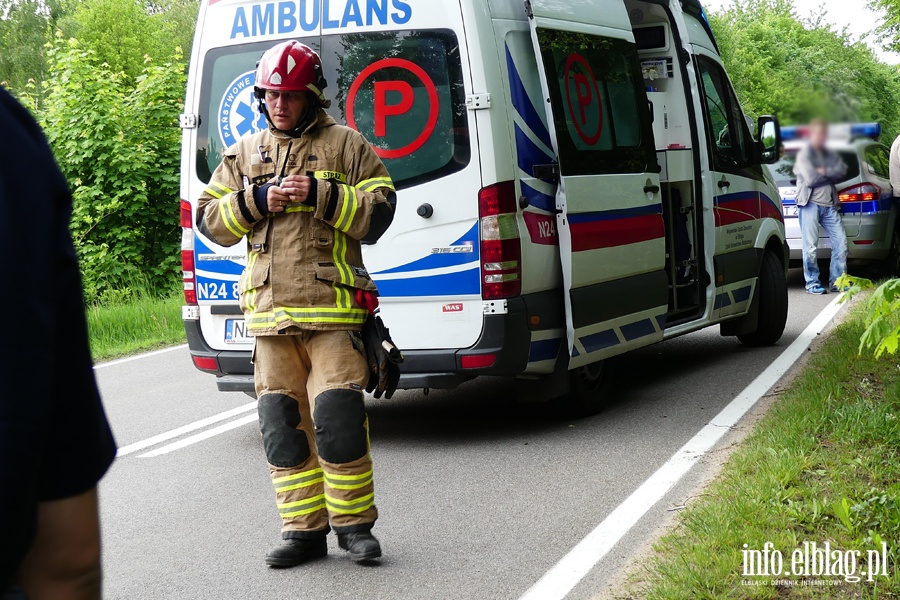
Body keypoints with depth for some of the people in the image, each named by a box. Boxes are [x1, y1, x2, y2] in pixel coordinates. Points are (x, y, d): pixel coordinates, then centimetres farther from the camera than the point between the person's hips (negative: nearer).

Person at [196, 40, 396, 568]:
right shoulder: (244, 154, 15)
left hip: (332, 311, -4)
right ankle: (304, 529, 14)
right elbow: (210, 220, 11)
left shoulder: (346, 146, 5)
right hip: (269, 312, 4)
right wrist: (257, 201, -5)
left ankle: (354, 524, 6)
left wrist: (320, 196, -13)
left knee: (339, 420, -9)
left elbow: (379, 212, -2)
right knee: (283, 425, 5)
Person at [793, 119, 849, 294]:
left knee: (841, 242, -2)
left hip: (830, 205, 5)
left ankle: (837, 281, 7)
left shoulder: (831, 155, 20)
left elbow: (842, 172, 4)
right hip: (810, 203, -5)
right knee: (811, 247, -7)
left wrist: (824, 172, -9)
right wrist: (831, 175, 3)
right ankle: (812, 283, 2)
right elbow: (811, 179, -10)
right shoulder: (804, 154, 2)